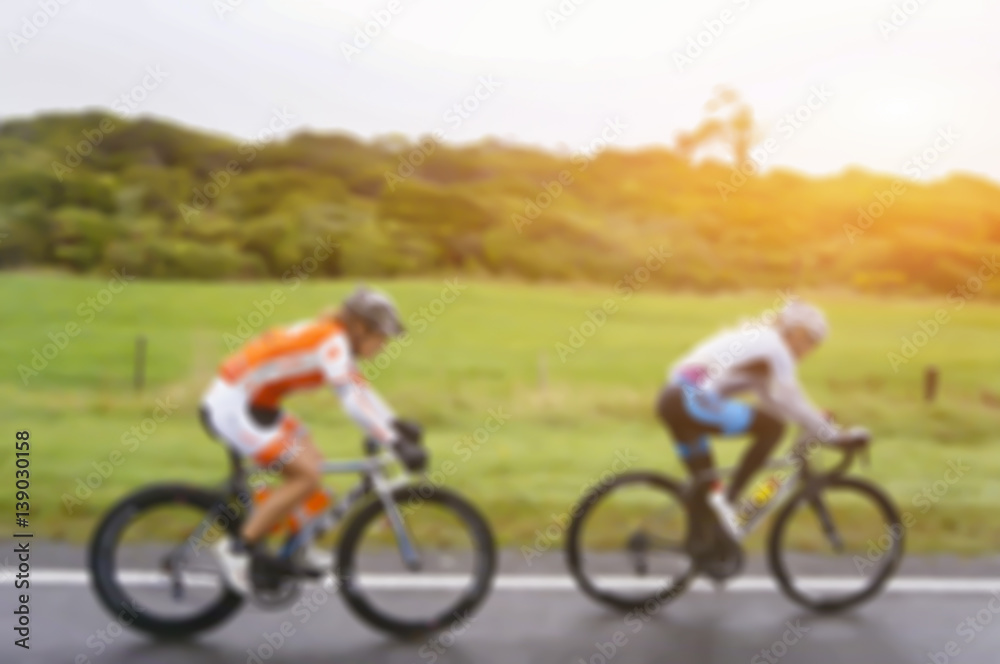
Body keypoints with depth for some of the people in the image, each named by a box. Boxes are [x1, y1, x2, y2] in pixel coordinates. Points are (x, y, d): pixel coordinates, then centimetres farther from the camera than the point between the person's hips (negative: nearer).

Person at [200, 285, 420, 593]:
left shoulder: (331, 337, 9)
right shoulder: (332, 340, -20)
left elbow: (359, 387, 17)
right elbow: (353, 400, -28)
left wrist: (394, 424, 12)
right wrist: (394, 443, -26)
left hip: (254, 402, 10)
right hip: (233, 407, -10)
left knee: (312, 461, 10)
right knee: (307, 476, -12)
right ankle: (238, 547, -1)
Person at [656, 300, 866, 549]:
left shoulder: (754, 339, 24)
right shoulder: (775, 346, -2)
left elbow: (772, 399, 31)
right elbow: (792, 402, -7)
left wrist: (816, 418, 32)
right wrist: (835, 436, 0)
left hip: (672, 399, 10)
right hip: (693, 401, -10)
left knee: (705, 483, 17)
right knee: (773, 427, -6)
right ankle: (728, 497, -4)